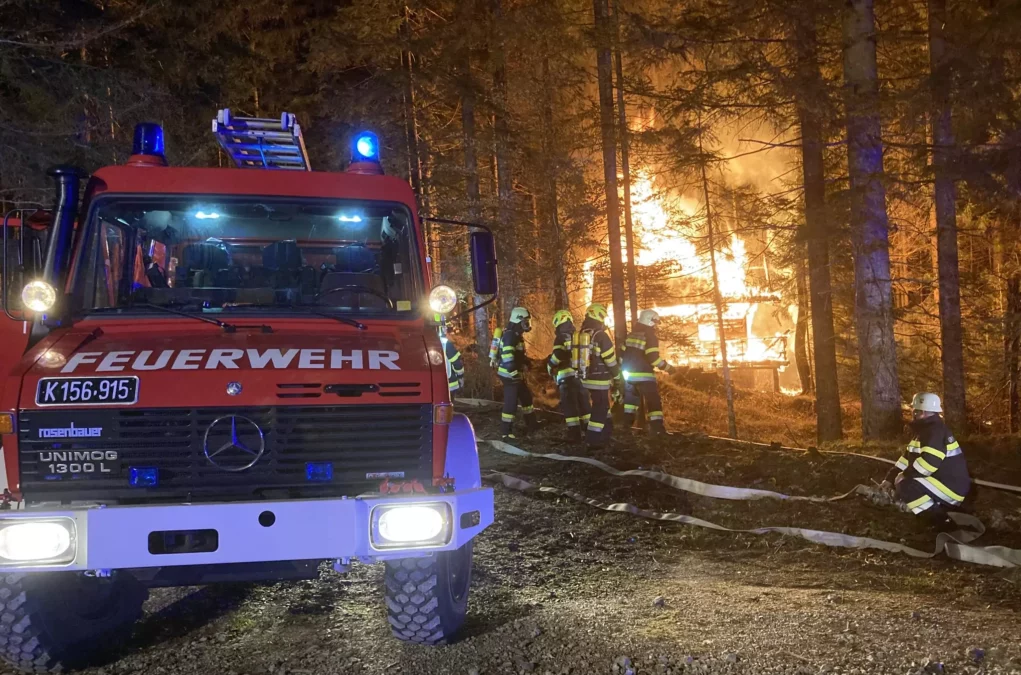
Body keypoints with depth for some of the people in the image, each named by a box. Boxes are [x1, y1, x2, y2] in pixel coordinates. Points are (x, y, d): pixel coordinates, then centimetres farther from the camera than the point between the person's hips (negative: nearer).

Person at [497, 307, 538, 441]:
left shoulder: (517, 334, 13)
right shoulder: (510, 335, -20)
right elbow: (507, 356, -30)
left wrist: (526, 360, 16)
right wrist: (514, 373, -30)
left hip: (516, 373, 11)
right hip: (509, 375, -11)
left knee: (526, 397, 21)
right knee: (511, 403, -8)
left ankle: (531, 423, 36)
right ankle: (506, 432, -2)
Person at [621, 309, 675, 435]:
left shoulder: (631, 335, 11)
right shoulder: (650, 336, -12)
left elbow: (622, 353, 14)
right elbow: (653, 358, -20)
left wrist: (625, 367, 26)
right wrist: (668, 367, -10)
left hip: (629, 374, 7)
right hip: (644, 375, -7)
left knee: (631, 399, 21)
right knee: (654, 401, -2)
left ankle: (627, 424, 21)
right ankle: (657, 428, -8)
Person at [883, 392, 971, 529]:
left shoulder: (935, 431, -19)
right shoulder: (925, 430, 16)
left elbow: (928, 462, -32)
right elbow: (908, 457, 19)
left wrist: (905, 475, -20)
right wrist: (890, 478, 14)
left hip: (951, 487, -11)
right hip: (942, 482, 11)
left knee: (905, 487, -26)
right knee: (899, 483, 17)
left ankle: (942, 521, -19)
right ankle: (946, 511, 8)